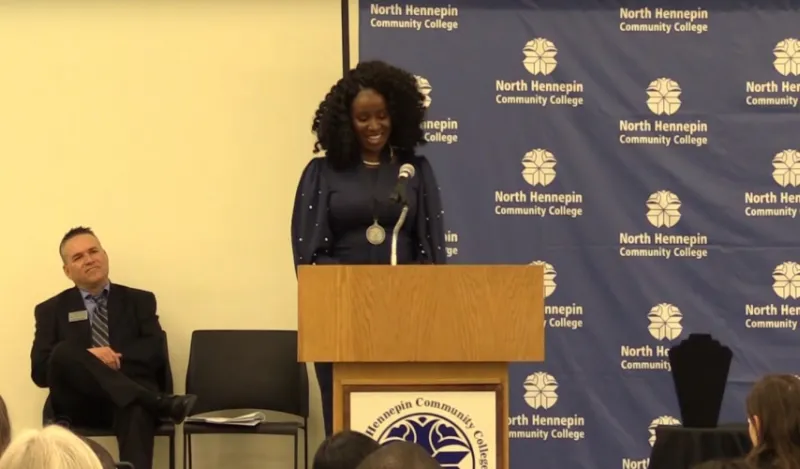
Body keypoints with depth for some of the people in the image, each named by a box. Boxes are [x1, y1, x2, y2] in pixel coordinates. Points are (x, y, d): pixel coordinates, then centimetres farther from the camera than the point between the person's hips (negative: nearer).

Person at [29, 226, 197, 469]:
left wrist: (115, 357, -11)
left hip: (130, 398, -1)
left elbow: (157, 353, 6)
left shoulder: (139, 301, 21)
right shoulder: (52, 310, 18)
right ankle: (159, 403, -38)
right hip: (79, 403, 1)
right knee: (64, 352, -32)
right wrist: (87, 358, -13)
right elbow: (40, 371, 4)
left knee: (137, 411, -39)